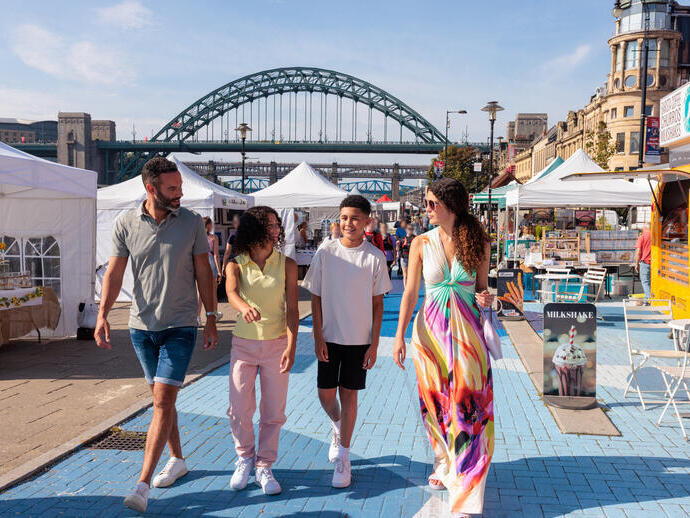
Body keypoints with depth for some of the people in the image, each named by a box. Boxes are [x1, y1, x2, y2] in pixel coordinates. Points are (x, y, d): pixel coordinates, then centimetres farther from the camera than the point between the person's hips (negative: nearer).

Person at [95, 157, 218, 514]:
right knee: (161, 398, 15)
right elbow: (114, 273, 1)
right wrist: (102, 315, -12)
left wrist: (211, 318, 3)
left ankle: (142, 484, -7)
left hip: (180, 327, -3)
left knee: (163, 401, -10)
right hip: (142, 325, 3)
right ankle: (177, 460, 34)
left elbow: (203, 272, 2)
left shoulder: (192, 223, -4)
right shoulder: (126, 224, -1)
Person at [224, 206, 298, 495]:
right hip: (243, 343, 0)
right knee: (239, 409, 0)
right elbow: (231, 293, -22)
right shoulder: (236, 265, -1)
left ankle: (264, 467, 22)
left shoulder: (287, 265, 0)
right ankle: (245, 458, 27)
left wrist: (291, 346, -16)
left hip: (276, 344, 0)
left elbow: (291, 308, -4)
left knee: (273, 412, 3)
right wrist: (245, 307, -46)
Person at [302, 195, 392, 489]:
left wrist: (374, 343, -4)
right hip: (329, 337, 1)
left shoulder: (374, 257, -5)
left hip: (359, 339, -1)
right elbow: (316, 298, 1)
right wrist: (318, 337, -4)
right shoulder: (326, 254, -3)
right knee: (325, 394, 6)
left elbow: (378, 302, 0)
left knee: (349, 395, 4)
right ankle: (336, 426, 40)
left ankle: (343, 457, 18)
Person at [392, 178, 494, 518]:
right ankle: (444, 466, 36)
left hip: (467, 331, -1)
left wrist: (485, 298, -13)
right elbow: (410, 292, -1)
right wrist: (400, 334, -9)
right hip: (430, 329, 1)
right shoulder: (422, 244, 0)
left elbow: (481, 287, 11)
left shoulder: (478, 243, 0)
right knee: (435, 402, 11)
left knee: (468, 406, -4)